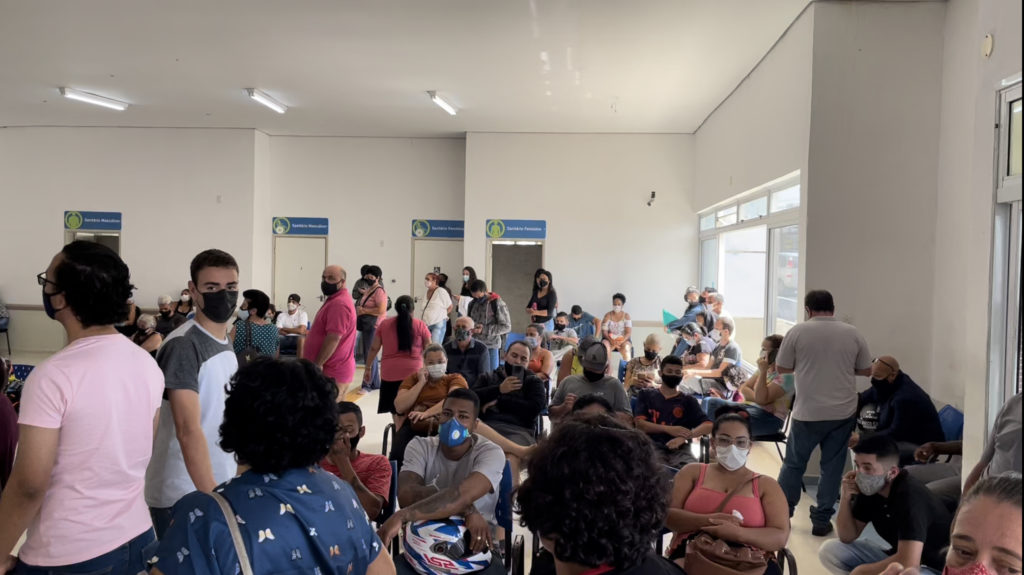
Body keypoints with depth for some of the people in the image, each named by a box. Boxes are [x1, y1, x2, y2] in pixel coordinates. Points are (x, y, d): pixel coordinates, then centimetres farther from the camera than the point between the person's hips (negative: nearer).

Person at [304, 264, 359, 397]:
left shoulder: (339, 304, -18)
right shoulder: (335, 300, 19)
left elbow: (334, 338, -24)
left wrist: (317, 364, -21)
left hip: (331, 372, -11)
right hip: (334, 370, 11)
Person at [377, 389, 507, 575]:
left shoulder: (490, 453, -8)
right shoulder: (421, 446, 1)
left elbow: (462, 494, -27)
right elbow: (406, 496, -18)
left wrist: (400, 517, -36)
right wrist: (467, 510, -28)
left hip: (475, 548, -2)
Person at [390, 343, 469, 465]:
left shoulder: (455, 379, 19)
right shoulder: (413, 378, 25)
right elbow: (399, 407, 8)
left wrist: (427, 413, -22)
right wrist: (421, 382, 5)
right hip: (413, 424, 2)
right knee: (398, 454, -30)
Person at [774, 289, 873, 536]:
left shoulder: (798, 331, -5)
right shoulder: (853, 333, 1)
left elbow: (781, 368, 2)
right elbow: (866, 370, 10)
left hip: (808, 412, -2)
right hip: (842, 412, 2)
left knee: (793, 464, 12)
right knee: (832, 467, 10)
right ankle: (821, 520, 13)